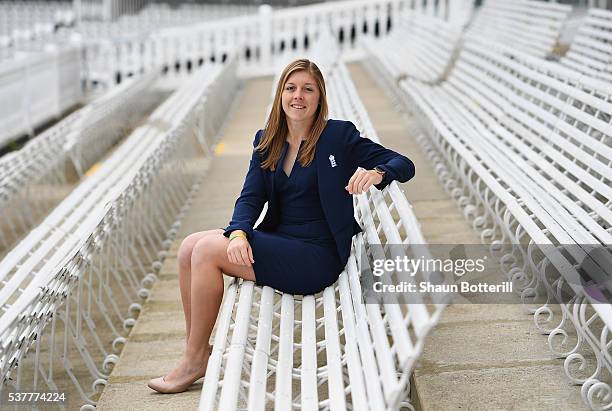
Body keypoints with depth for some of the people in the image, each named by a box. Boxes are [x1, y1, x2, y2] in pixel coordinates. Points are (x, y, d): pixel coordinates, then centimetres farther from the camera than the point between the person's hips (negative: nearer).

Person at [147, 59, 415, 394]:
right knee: (190, 246, -8)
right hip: (277, 240, 7)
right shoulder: (267, 141, 12)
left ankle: (195, 360, -5)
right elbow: (251, 197, 4)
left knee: (207, 250, -18)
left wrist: (376, 173, -29)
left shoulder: (339, 135, -4)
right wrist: (239, 233, -18)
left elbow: (404, 165, -5)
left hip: (317, 256, -7)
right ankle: (198, 349, 0)